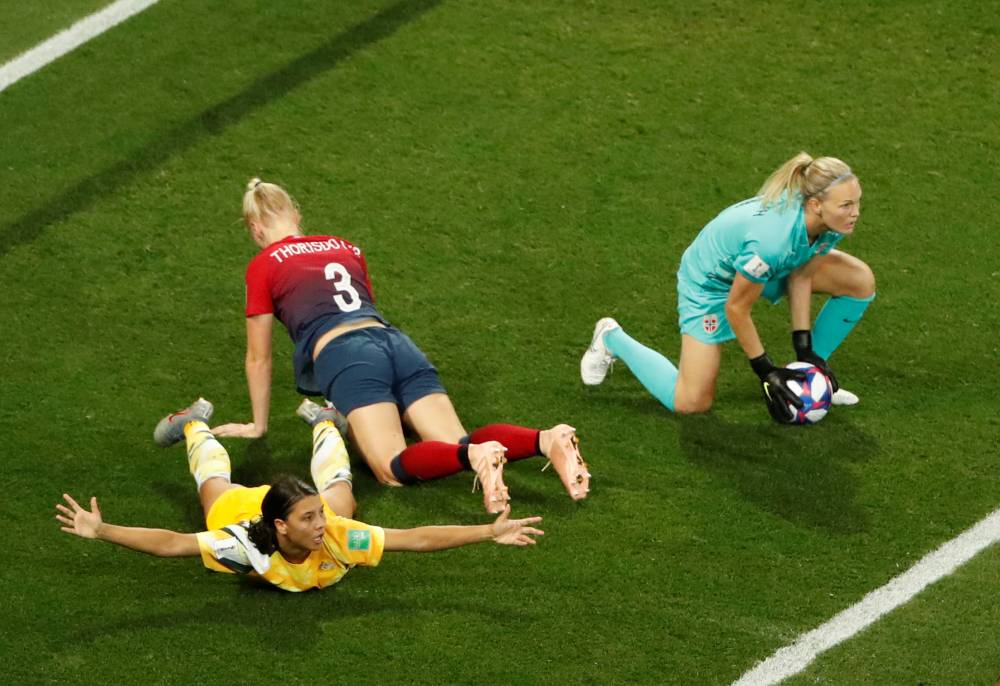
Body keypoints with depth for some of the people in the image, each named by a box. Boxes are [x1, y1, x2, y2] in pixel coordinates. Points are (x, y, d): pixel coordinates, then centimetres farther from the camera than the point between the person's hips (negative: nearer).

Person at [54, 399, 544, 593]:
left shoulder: (337, 535, -45)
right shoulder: (246, 546, -48)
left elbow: (418, 538, -46)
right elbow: (168, 543, -49)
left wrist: (490, 533, -51)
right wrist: (101, 532, -59)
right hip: (240, 506, -1)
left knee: (335, 487, 35)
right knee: (215, 481, 32)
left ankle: (324, 426, 65)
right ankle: (193, 426, 63)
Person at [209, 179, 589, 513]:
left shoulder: (263, 267, 15)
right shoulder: (346, 248, 31)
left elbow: (259, 358, 20)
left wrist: (258, 425, 33)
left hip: (345, 356, -6)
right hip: (398, 344, 6)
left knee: (395, 469, -20)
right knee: (459, 447, -8)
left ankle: (475, 455, -50)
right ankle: (546, 440, -36)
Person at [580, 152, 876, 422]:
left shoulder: (835, 220, -24)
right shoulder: (771, 241, -44)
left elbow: (800, 276, -7)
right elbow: (736, 309, -28)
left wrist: (804, 348, -8)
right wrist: (765, 371, -18)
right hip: (711, 280, -7)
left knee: (861, 281, -6)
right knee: (691, 402, -7)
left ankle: (810, 374, 11)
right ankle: (611, 339, 16)